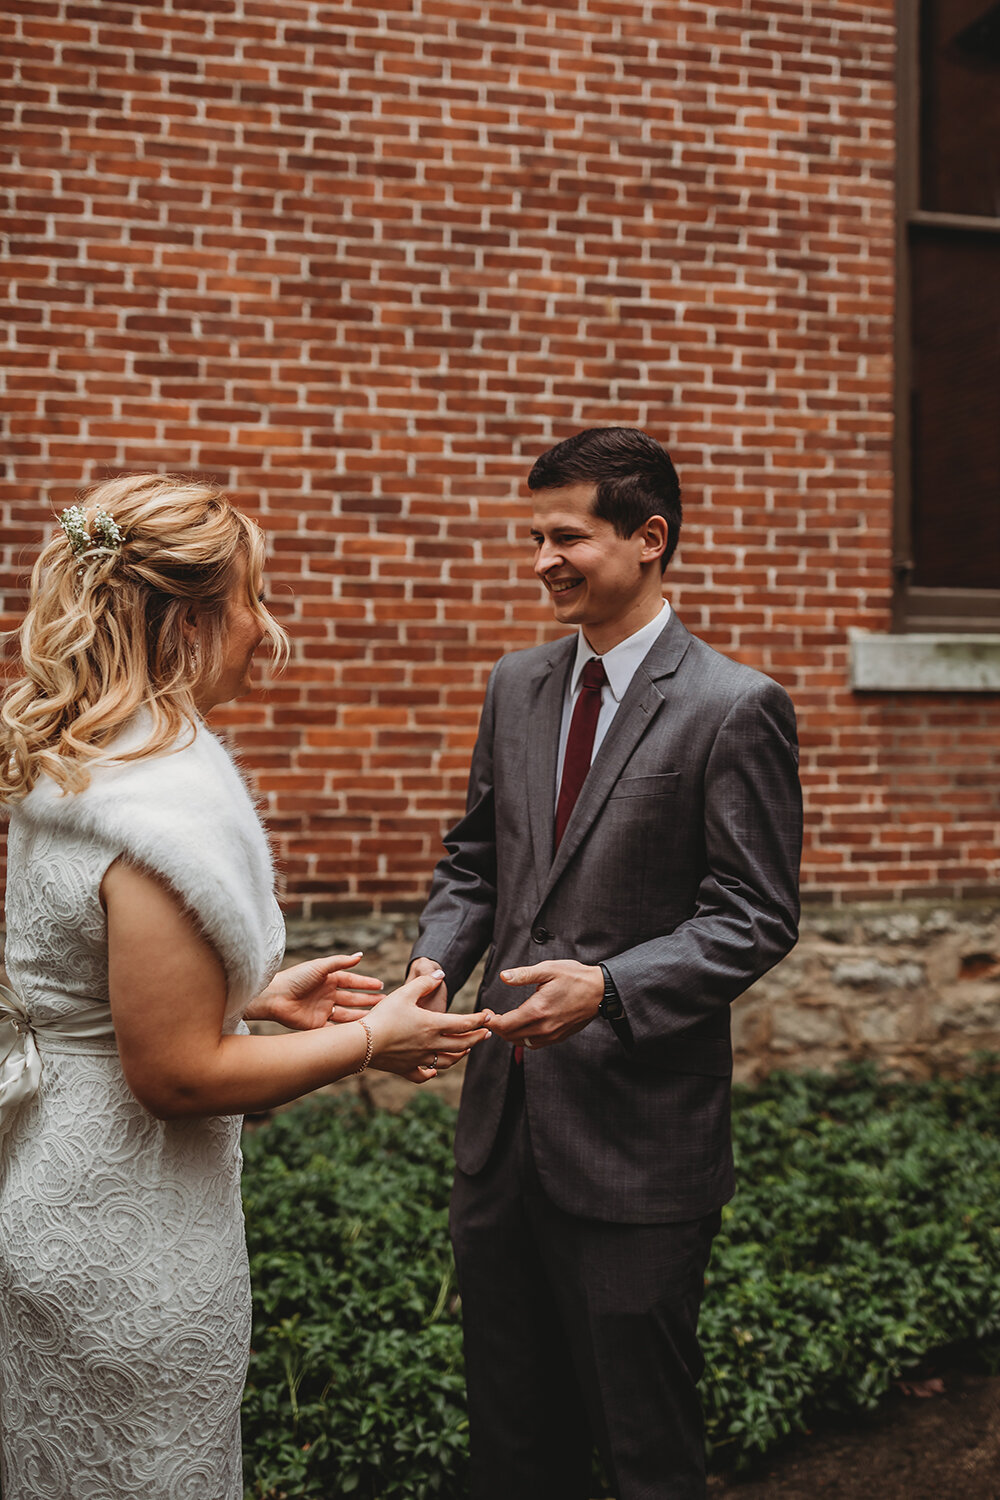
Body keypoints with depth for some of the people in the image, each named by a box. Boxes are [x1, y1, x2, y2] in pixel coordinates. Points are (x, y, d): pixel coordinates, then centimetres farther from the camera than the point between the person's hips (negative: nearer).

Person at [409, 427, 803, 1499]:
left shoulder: (735, 708, -12)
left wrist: (607, 988, -26)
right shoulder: (515, 687, 8)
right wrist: (434, 963, -5)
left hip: (638, 1136, -6)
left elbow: (755, 918, -13)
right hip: (503, 1120, 6)